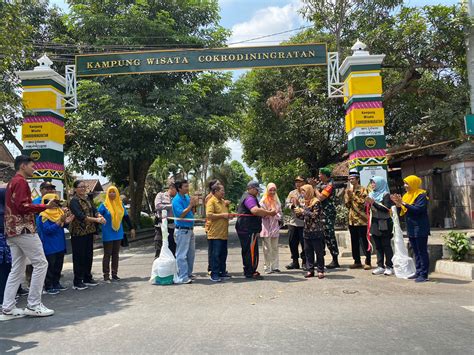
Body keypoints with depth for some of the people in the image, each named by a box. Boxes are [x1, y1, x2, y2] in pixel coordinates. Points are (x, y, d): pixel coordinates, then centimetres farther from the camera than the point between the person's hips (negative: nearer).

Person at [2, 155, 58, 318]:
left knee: (17, 269, 10)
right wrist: (46, 206, -13)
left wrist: (43, 207, 12)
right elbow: (24, 206, -19)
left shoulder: (12, 182, 21)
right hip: (24, 229, -10)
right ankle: (33, 305, -5)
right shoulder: (21, 181, -10)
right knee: (41, 263, -7)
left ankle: (8, 307, 10)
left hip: (12, 231, 10)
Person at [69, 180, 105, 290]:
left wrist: (100, 216, -16)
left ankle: (87, 278, 24)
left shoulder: (87, 198, 11)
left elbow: (94, 210, 6)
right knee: (79, 257, -2)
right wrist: (96, 219, -28)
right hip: (78, 232, -7)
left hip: (89, 231, 7)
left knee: (89, 255, 13)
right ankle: (77, 282, 6)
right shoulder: (74, 201, -11)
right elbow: (81, 216, -21)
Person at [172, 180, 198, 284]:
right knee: (182, 254, -4)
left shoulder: (187, 197, 11)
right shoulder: (177, 200, -14)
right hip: (182, 230, -9)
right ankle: (183, 277, 0)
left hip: (190, 229, 9)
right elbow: (181, 214, -23)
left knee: (191, 253, 16)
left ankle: (188, 273, 29)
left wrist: (194, 204, -2)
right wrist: (190, 205, -20)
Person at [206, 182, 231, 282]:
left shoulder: (223, 201, 16)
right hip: (215, 234, -8)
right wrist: (222, 215, -18)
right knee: (216, 254, -5)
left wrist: (229, 215, 9)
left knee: (223, 254, 13)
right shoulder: (211, 201, -10)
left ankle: (222, 272, 24)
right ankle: (214, 274, 2)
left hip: (223, 233, 8)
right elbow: (209, 215, -22)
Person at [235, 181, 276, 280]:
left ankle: (248, 271, 23)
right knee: (252, 250, -7)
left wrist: (264, 214, 13)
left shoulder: (246, 197, 21)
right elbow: (255, 210, -32)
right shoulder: (249, 198, -14)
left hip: (245, 229, 11)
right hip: (249, 230, -11)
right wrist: (269, 213, -24)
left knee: (247, 250, 15)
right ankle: (251, 272, -3)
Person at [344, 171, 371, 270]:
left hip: (362, 219, -6)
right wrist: (348, 194, -9)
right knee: (354, 242, 11)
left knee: (364, 241, -1)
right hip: (352, 219, 6)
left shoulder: (363, 190, -5)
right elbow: (347, 204, 5)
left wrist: (353, 194, -17)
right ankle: (357, 261, 21)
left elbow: (362, 203, -16)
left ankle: (368, 262, 7)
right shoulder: (347, 190, 11)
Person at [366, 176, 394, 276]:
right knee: (378, 246, 7)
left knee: (386, 245, -2)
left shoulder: (385, 194, -6)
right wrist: (368, 203, -2)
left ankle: (389, 266, 5)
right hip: (375, 223, 6)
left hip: (384, 224, -6)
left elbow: (387, 208, -16)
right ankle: (380, 266, 10)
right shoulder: (371, 194, 13)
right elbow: (369, 208, 18)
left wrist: (374, 203, -16)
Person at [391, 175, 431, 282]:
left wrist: (404, 203, -26)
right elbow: (403, 211, 14)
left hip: (420, 228, -8)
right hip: (411, 228, 8)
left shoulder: (421, 195, -10)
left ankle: (424, 274, -2)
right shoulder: (407, 195, 14)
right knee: (416, 252, 13)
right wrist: (398, 203, -3)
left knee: (422, 251, -4)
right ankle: (418, 272, 20)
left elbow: (418, 209, -24)